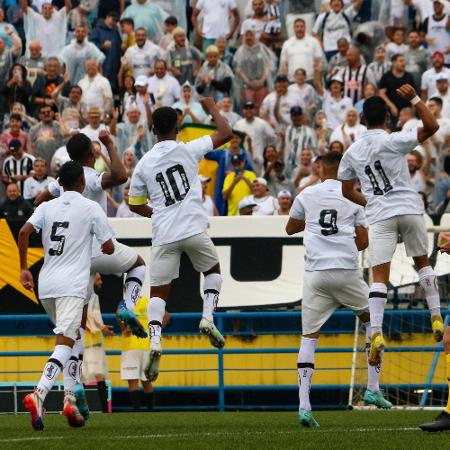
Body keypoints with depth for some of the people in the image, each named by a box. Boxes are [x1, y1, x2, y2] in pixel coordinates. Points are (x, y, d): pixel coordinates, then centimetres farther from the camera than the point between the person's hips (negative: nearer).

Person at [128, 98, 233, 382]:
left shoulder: (144, 164, 7)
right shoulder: (187, 150, -1)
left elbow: (135, 205, 15)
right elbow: (226, 134, 5)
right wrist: (212, 109, 21)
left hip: (164, 235, 1)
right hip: (194, 228, -1)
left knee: (159, 292, 8)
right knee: (213, 271, 25)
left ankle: (155, 340, -15)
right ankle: (208, 317, 2)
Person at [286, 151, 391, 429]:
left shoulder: (306, 196, 8)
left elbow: (291, 228, 24)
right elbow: (363, 242, 5)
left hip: (316, 272, 1)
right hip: (347, 270, -1)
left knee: (309, 337, 3)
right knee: (372, 321, 22)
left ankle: (304, 405, -10)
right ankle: (373, 389, 18)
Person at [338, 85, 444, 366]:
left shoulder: (352, 152, 7)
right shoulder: (393, 141, -7)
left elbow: (347, 191, 17)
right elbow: (432, 126, -14)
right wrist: (415, 99, -8)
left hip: (379, 216, 1)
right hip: (409, 209, -1)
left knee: (379, 277, -5)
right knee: (423, 261, 20)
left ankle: (377, 333, -22)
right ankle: (436, 318, 15)